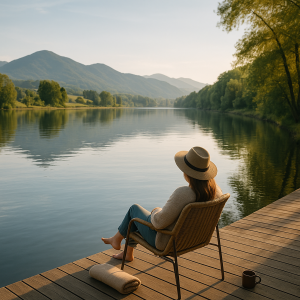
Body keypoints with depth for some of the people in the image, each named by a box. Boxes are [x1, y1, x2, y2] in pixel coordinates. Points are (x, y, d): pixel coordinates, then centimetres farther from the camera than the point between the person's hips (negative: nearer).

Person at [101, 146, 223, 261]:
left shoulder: (182, 193, -38)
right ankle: (128, 253, 49)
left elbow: (159, 222, -30)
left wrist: (156, 211, -7)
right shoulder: (217, 191, -15)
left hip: (168, 243, -7)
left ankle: (117, 239, 43)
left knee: (134, 209, 19)